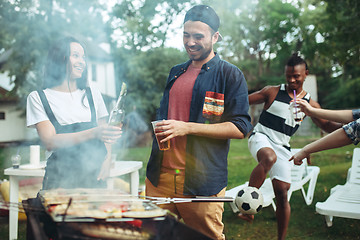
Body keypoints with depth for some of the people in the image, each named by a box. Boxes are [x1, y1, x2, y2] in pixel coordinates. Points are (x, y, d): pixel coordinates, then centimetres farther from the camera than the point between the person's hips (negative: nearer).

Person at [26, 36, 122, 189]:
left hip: (93, 177, 3)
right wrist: (93, 133, -23)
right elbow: (50, 142, -10)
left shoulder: (92, 94, 13)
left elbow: (105, 135, 18)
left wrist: (107, 160, -3)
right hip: (60, 179, -3)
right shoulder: (38, 98, 2)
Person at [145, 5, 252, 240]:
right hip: (160, 177, 6)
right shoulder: (176, 73, 18)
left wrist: (187, 128, -17)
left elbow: (240, 127, -11)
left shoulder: (230, 75, -2)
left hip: (202, 181, -5)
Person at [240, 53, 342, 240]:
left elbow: (327, 125, 11)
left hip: (282, 147, 3)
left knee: (282, 193, -2)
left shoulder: (310, 104, 6)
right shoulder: (272, 92, 0)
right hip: (261, 137, -3)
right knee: (269, 157, -40)